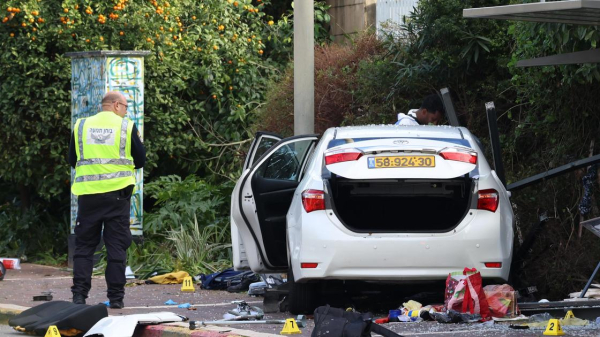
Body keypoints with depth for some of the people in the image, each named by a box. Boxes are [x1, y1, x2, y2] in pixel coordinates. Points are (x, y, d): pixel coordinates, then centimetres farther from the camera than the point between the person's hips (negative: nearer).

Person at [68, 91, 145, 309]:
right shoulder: (127, 127, 0)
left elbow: (72, 160, 14)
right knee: (117, 246, 4)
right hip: (117, 193, -2)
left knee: (84, 245, 8)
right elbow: (141, 161, 6)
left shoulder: (81, 126, 6)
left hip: (88, 193, 2)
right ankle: (115, 297, 3)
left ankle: (79, 295, 1)